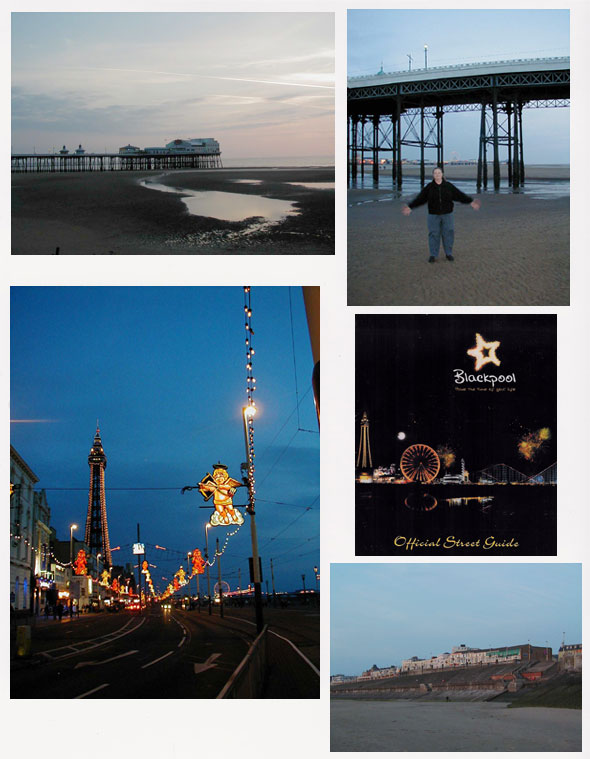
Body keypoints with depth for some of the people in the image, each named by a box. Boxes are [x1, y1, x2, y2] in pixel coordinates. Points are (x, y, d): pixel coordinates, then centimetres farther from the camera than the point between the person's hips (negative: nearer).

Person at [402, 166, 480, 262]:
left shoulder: (448, 186, 0)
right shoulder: (429, 187, -1)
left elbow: (460, 195, 1)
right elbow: (419, 198, -1)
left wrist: (471, 202, -4)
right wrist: (410, 207, -7)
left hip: (447, 215, 0)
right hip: (434, 215, 0)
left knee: (448, 233, 2)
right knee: (434, 234, 0)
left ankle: (448, 253, 16)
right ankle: (433, 255, 9)